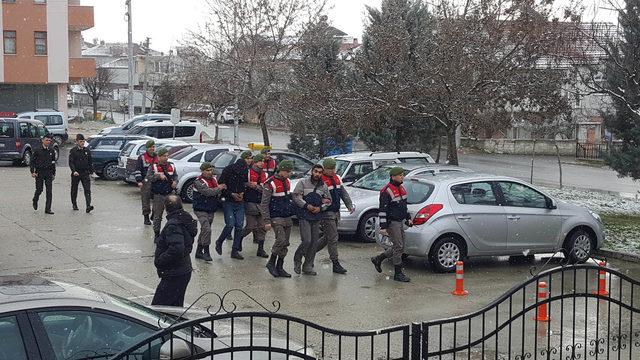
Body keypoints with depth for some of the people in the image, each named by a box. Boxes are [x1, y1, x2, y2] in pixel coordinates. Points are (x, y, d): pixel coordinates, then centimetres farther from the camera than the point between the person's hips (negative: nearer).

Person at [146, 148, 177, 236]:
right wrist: (158, 176, -23)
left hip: (170, 193, 3)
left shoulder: (171, 166, 11)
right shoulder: (153, 167, -1)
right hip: (158, 195, -3)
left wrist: (175, 182, -6)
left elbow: (175, 176, 16)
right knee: (157, 215, 4)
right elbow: (148, 178, -10)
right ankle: (157, 234, 15)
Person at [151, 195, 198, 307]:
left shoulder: (173, 225, -20)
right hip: (184, 271, 10)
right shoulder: (185, 220, 10)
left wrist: (159, 260, -21)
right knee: (176, 307, 18)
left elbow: (177, 249, -32)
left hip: (174, 275, -10)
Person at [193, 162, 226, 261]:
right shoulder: (199, 182, -14)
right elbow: (208, 192, -27)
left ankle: (199, 251, 24)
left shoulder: (213, 179, 10)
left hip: (211, 210, 8)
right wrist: (219, 188, -15)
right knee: (206, 230, -18)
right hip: (201, 210, -8)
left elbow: (217, 193, 21)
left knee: (204, 231, 14)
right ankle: (206, 252, -11)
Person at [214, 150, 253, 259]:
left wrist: (243, 193, -3)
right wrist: (231, 194, -14)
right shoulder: (229, 169, -10)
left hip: (240, 202, 5)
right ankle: (219, 242, 13)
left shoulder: (246, 171, 4)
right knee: (230, 225, -13)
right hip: (228, 201, -5)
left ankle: (235, 251, 7)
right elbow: (220, 184, -8)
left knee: (239, 226, 0)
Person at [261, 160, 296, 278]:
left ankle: (279, 267, 14)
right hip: (276, 218, -7)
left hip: (288, 218, 7)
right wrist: (267, 221, -15)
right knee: (281, 240, -18)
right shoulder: (270, 183, -12)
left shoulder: (287, 181, 11)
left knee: (285, 243, 6)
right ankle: (271, 263, 0)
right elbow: (264, 204, -12)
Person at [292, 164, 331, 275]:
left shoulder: (323, 186, 11)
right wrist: (307, 206, -15)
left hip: (317, 217, 5)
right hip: (304, 216, -5)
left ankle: (308, 266, 13)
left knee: (314, 242, 4)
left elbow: (328, 200, 15)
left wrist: (320, 207, -4)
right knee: (306, 240, -14)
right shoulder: (303, 183, -1)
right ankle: (297, 260, 9)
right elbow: (295, 196, -6)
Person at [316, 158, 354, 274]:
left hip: (336, 212, 9)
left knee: (327, 238, 15)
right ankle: (336, 264, -3)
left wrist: (349, 205, 7)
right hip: (327, 213, -9)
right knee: (333, 239, -7)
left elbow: (343, 193, 17)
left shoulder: (337, 178, 14)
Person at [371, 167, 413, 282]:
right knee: (398, 247, -7)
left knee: (400, 247, 14)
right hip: (392, 223, -9)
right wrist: (383, 227, -21)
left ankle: (378, 259, 29)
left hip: (400, 221, 9)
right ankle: (398, 274, 2)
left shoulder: (401, 188, 12)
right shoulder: (387, 191, -16)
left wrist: (408, 218, 20)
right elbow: (382, 210, -18)